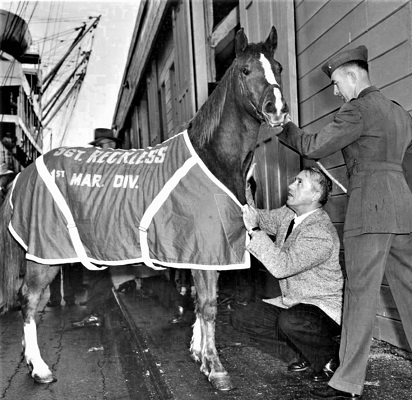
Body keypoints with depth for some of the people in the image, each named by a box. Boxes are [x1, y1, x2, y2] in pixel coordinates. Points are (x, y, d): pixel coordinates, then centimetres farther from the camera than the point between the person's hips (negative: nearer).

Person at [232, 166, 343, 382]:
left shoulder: (321, 233, -26)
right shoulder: (287, 213, 1)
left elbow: (281, 266, -33)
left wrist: (254, 230, -32)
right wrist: (246, 195, -7)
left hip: (326, 308, -8)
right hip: (293, 303, 8)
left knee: (290, 321, -39)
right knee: (240, 317, -3)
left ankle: (332, 356, -4)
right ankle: (306, 350, 8)